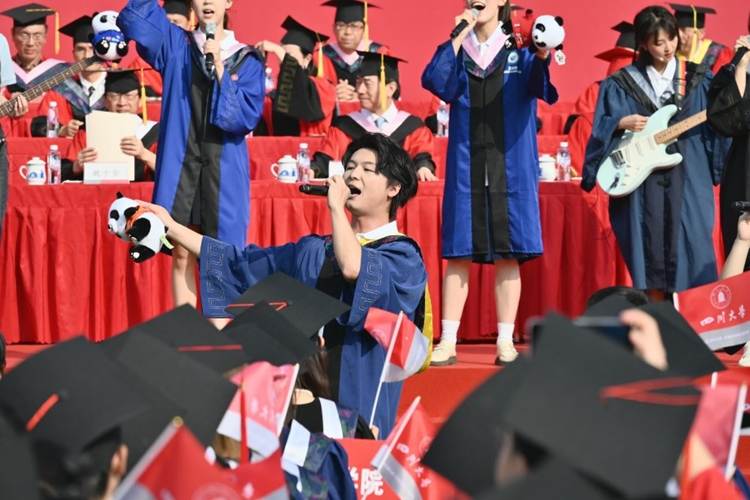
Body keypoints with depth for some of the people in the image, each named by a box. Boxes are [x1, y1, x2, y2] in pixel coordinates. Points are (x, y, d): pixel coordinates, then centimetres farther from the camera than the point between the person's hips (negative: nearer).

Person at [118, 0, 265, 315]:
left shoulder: (246, 60, 4)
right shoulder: (175, 46, 7)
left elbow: (247, 117, -8)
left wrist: (219, 68, -15)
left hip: (224, 169, -1)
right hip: (180, 162, 1)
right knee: (182, 256, 2)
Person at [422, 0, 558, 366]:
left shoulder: (520, 49, 5)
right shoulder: (455, 49, 9)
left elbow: (542, 88, -13)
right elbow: (435, 83, -10)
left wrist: (543, 57, -34)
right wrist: (459, 38, -12)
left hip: (510, 166, -1)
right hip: (466, 167, 1)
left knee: (508, 255, -1)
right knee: (458, 255, -1)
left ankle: (506, 343, 4)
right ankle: (448, 343, 1)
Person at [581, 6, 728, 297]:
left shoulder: (698, 81, 10)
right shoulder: (622, 85, 6)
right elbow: (602, 127, 5)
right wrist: (622, 123, -14)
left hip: (687, 181, 0)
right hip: (642, 182, 0)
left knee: (689, 248, -6)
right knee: (651, 249, -1)